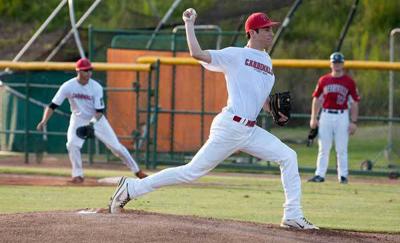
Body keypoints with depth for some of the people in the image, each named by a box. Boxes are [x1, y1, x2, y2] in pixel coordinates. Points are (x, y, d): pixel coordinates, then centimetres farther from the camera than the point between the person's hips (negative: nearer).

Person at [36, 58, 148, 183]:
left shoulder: (96, 87, -19)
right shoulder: (68, 87, -18)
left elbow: (99, 111, -17)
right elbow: (53, 105, -17)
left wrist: (92, 125, -34)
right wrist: (44, 121, -32)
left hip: (96, 119, 0)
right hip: (78, 119, 0)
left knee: (116, 146, -2)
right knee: (72, 144, -23)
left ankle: (137, 170, 9)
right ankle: (78, 175, -7)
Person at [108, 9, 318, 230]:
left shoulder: (266, 61, 19)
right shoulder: (235, 55, -4)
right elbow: (197, 54, -16)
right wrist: (189, 24, -11)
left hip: (250, 131, 8)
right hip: (230, 127, -8)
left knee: (288, 157, -1)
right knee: (193, 171, -9)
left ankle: (292, 216, 1)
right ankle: (131, 188, -1)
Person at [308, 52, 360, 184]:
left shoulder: (349, 81, 1)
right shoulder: (323, 80, 8)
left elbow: (355, 102, 2)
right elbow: (316, 99, 12)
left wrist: (353, 122, -4)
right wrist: (313, 118, 5)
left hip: (342, 116, -2)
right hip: (326, 115, 2)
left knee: (342, 149, -1)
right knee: (323, 148, 3)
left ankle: (343, 175, 5)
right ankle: (320, 175, 5)